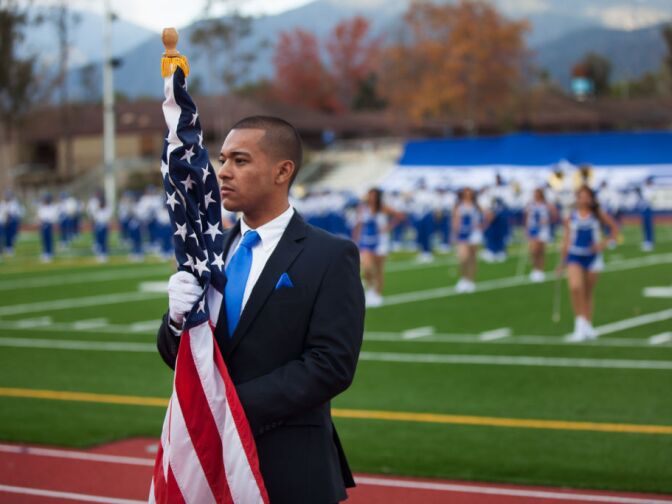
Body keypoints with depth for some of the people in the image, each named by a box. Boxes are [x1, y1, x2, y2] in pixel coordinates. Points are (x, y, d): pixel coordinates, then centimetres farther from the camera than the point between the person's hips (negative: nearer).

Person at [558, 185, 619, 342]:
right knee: (575, 288, -23)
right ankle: (580, 323, -15)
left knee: (588, 293, 9)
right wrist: (563, 261, 8)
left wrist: (604, 243, -7)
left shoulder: (598, 215, 0)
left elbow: (615, 229, 7)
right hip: (575, 256, 0)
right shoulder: (571, 217, 1)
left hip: (592, 257, 1)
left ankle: (588, 327, 21)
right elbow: (566, 239, 8)